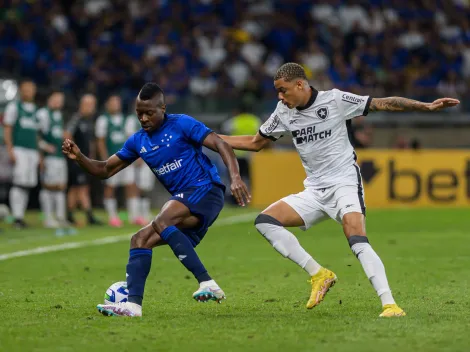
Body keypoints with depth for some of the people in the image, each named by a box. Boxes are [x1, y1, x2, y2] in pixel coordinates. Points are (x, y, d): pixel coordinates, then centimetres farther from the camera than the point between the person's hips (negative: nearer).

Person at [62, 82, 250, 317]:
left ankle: (207, 284, -35)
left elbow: (221, 146, -13)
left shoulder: (181, 124, -6)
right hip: (184, 204, 8)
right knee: (140, 240, -1)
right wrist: (78, 157, -1)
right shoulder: (138, 141, 14)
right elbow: (105, 170, 18)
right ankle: (133, 304, -7)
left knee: (161, 223, -30)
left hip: (205, 191, -8)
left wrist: (235, 178, -28)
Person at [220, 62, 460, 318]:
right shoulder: (284, 112, 6)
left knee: (358, 242, -27)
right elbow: (255, 143, 17)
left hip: (344, 184, -6)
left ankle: (389, 304, -30)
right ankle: (318, 275, -7)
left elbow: (383, 104, -9)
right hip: (314, 191, 6)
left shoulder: (334, 100, -10)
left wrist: (427, 107, -16)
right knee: (265, 221, -10)